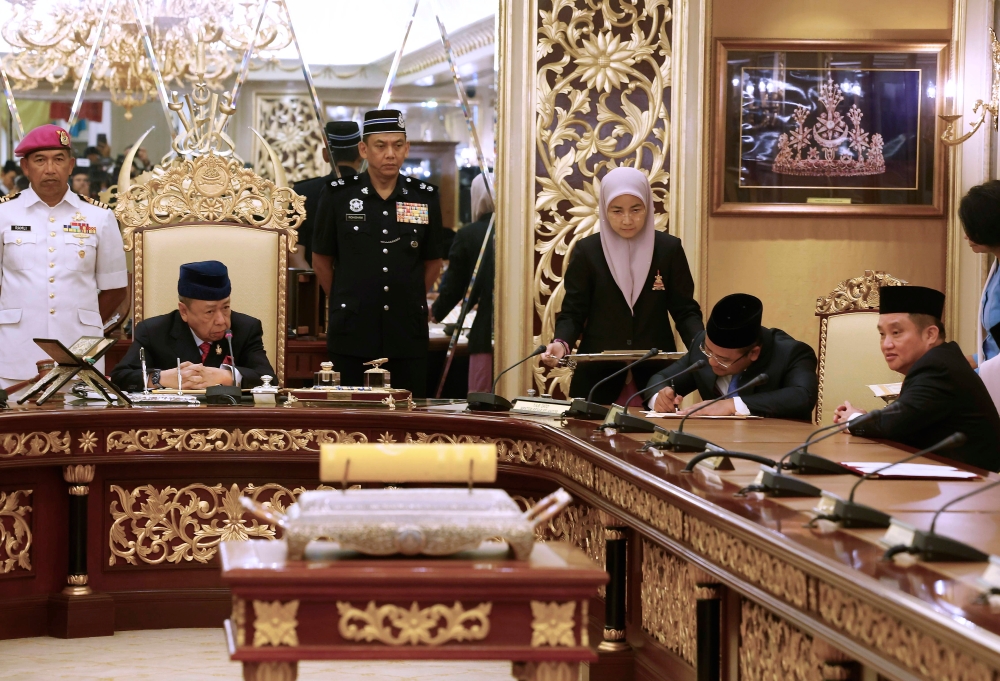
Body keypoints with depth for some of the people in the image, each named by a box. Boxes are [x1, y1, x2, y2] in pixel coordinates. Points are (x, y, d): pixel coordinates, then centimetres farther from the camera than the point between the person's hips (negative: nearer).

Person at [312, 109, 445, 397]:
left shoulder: (425, 197, 4)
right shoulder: (339, 195, 0)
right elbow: (321, 260, 9)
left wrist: (409, 302, 11)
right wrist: (344, 302, 11)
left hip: (408, 334, 1)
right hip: (352, 332, -1)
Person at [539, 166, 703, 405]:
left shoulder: (669, 249, 1)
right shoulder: (586, 250, 0)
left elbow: (685, 310, 3)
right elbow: (573, 312, 1)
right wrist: (562, 344, -20)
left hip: (655, 371, 0)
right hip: (597, 373, 0)